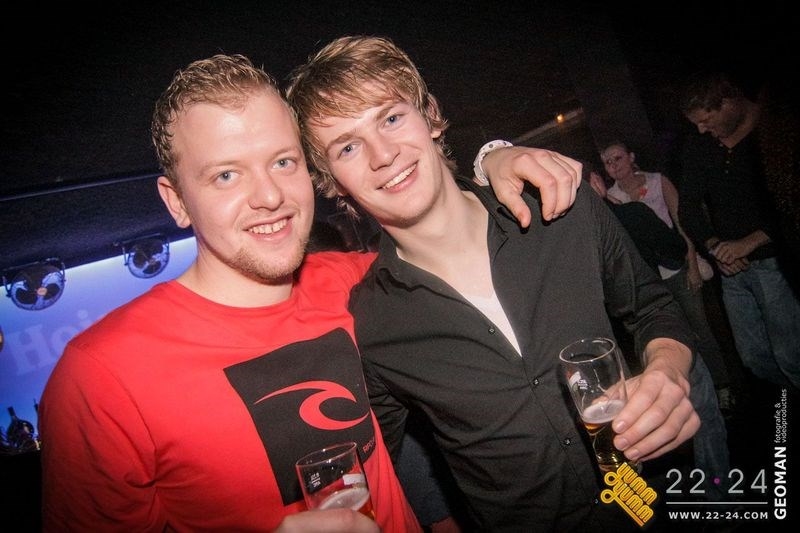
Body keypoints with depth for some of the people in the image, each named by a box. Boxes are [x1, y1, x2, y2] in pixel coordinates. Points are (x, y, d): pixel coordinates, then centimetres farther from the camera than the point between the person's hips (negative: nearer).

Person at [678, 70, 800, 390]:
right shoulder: (698, 147, 8)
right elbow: (688, 206, 9)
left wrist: (750, 241, -18)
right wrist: (714, 246, -7)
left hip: (774, 258, -4)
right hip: (732, 266, 5)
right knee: (753, 357, 10)